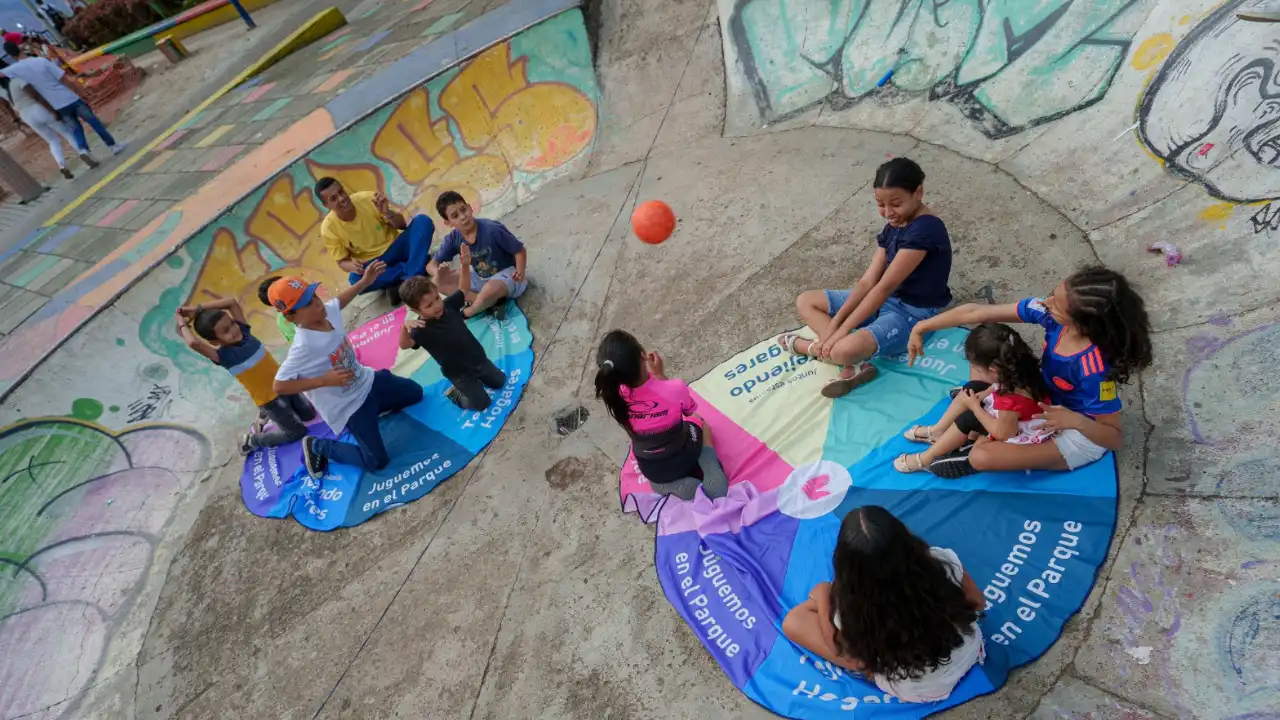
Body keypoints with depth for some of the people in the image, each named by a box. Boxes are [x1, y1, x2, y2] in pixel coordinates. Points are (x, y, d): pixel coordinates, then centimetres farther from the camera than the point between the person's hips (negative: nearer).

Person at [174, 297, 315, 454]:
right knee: (297, 432, 5)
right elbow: (193, 343, -41)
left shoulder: (243, 332, -8)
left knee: (309, 415, 22)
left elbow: (232, 302, -8)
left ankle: (267, 416, 38)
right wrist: (183, 324, -21)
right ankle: (252, 440, 24)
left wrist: (199, 309, -12)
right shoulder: (223, 355, -24)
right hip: (269, 399, -6)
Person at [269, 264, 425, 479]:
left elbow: (339, 299, 10)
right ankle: (317, 447, 15)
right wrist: (324, 380, -32)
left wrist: (364, 282, -1)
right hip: (347, 406, -8)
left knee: (414, 393, 21)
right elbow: (279, 386, -30)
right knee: (377, 461, -5)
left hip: (366, 381, 8)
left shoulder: (329, 311, -14)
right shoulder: (304, 347, -34)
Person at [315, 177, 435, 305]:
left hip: (396, 248, 1)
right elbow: (342, 261, -3)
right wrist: (352, 266, -27)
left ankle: (412, 280, -35)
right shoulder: (328, 228, -12)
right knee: (356, 279, -36)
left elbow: (402, 226, -6)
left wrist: (387, 213, -28)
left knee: (423, 221, -24)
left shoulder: (368, 198, -13)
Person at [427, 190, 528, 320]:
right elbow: (431, 265, -7)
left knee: (490, 290, -41)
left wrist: (520, 273, -37)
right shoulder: (453, 239, -12)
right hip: (479, 278, 6)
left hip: (505, 274, -6)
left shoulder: (492, 229, -26)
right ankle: (491, 302, -18)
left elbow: (520, 251, -17)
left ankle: (467, 313, -5)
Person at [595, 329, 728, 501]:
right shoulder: (674, 388, -34)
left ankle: (668, 485, 7)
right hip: (683, 460, -2)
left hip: (650, 471, 2)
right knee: (699, 423, 30)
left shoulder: (614, 394, -24)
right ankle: (711, 480, 9)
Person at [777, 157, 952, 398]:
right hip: (885, 300, 10)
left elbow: (885, 286, -26)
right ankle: (853, 366, -14)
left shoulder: (925, 229, -24)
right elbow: (868, 280, -3)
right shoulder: (893, 226, 3)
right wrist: (834, 323, -13)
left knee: (845, 349, -38)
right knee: (805, 301, 5)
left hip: (913, 313, -9)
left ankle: (807, 346, 1)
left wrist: (842, 330, -25)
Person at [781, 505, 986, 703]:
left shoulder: (853, 607, -35)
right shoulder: (942, 562, -31)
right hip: (970, 653, 3)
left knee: (793, 622, -5)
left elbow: (837, 645, -10)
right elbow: (978, 603, -7)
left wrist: (822, 597, 5)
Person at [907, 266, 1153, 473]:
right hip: (1049, 402, 7)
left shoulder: (1094, 369, -37)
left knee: (981, 457, -22)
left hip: (1079, 435, -7)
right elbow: (976, 312, -19)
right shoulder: (1049, 312, -24)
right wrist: (922, 327, -18)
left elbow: (1115, 438, -24)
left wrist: (1076, 421, -43)